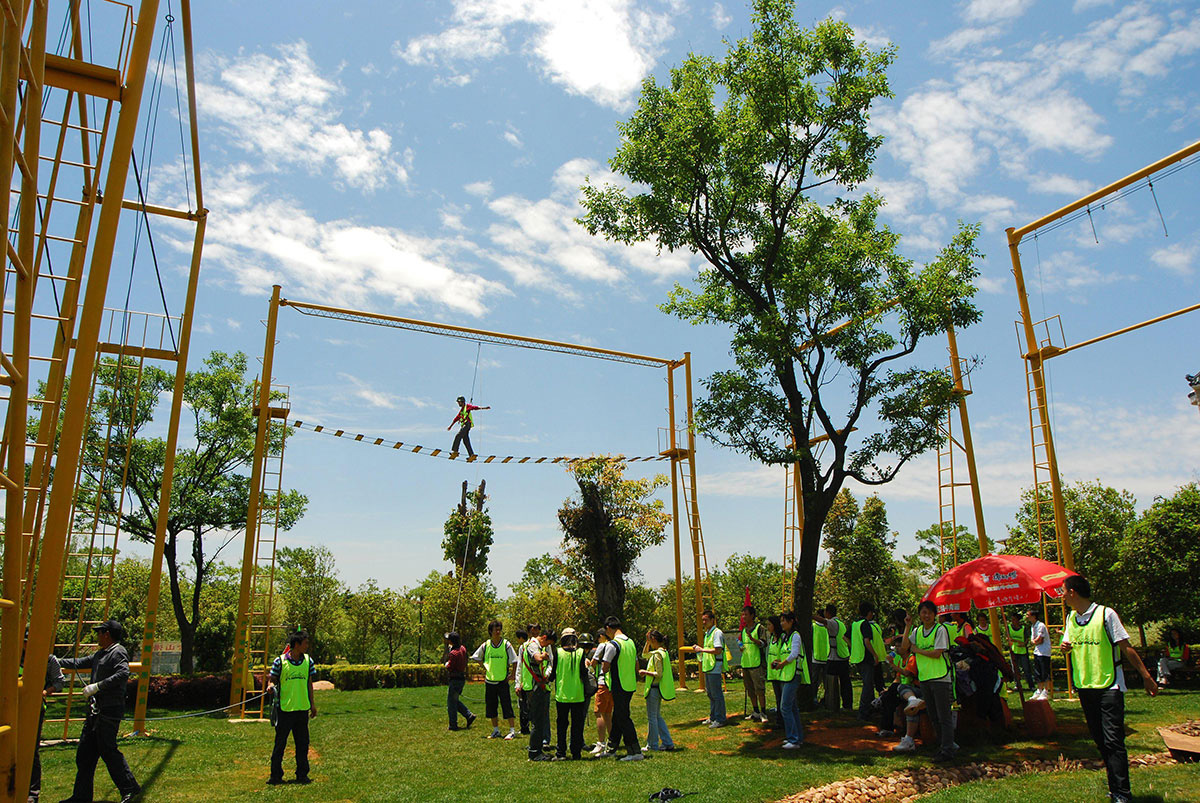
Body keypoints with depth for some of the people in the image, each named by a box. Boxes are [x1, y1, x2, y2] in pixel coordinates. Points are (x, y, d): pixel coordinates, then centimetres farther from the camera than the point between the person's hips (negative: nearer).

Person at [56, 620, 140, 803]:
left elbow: (123, 674, -26)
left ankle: (130, 788, 3)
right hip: (96, 710, 10)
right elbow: (79, 663, 29)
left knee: (107, 750, -7)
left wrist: (96, 687, -24)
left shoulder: (118, 652, -12)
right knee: (85, 752, 11)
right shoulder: (100, 654, 17)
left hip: (110, 710, -10)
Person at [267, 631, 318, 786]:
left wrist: (313, 703, 13)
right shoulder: (280, 661, -7)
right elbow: (272, 679, 0)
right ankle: (276, 775, 19)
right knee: (280, 743, 6)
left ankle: (302, 774, 20)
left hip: (303, 709, 3)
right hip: (285, 708, -3)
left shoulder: (308, 661, 4)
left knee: (302, 743, 9)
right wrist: (270, 685, -23)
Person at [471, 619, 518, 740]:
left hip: (503, 681, -3)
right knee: (491, 707, 9)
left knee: (507, 706, -4)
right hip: (489, 680, 3)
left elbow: (514, 661, -2)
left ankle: (512, 731, 4)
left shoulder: (506, 645, -6)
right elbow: (477, 658, 16)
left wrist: (513, 674, -7)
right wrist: (484, 668, 9)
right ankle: (496, 731, 23)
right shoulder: (485, 645, 0)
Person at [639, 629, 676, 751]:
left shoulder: (657, 654, -19)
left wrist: (645, 672, -14)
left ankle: (652, 745, 11)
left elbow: (658, 674, -23)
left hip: (654, 689, -10)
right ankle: (668, 743, 18)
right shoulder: (663, 652, 11)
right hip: (658, 688, 10)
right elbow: (644, 654, 26)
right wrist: (647, 642, 15)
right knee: (657, 716, 17)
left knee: (652, 717, 2)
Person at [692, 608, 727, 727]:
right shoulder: (707, 633, 17)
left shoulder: (717, 633, -14)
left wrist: (702, 649, -17)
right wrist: (699, 649, 9)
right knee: (710, 694, 16)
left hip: (715, 668, -10)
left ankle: (720, 720, 2)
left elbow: (718, 650, -23)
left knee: (717, 694, -4)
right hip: (707, 668, 10)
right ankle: (713, 718, 26)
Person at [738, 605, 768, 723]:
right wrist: (740, 647, 5)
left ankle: (763, 713, 0)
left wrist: (753, 639, -27)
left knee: (759, 689, -7)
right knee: (750, 690, 12)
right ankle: (756, 712, 21)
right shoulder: (744, 629, 16)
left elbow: (763, 643, -12)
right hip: (745, 663, 7)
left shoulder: (759, 627, -5)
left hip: (756, 663, -7)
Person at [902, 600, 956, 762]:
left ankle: (948, 749, 2)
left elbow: (937, 653, -15)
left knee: (944, 715, -4)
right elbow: (904, 649, 1)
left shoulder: (940, 629, -8)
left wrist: (917, 650, -5)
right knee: (934, 716, 14)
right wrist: (908, 627, -3)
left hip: (940, 677, -6)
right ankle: (943, 745, 25)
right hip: (924, 678, 6)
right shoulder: (917, 631, 10)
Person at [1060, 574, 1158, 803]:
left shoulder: (1106, 614, -10)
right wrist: (1066, 648, -6)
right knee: (1100, 740, 11)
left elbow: (1126, 648, -7)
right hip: (1084, 687, 6)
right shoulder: (1071, 618, 8)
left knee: (1113, 740, -10)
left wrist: (1146, 676, -8)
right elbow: (1068, 647, 17)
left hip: (1109, 687, -6)